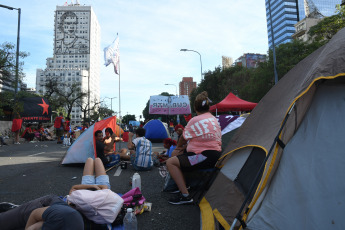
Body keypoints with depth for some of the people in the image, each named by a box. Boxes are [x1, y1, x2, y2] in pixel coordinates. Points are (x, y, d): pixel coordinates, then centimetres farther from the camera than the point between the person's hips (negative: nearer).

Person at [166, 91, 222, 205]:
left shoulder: (194, 121, -12)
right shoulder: (214, 119, 13)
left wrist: (178, 147, 22)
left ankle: (185, 195, -13)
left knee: (170, 162, -9)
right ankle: (183, 186, 23)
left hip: (204, 157, -10)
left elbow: (183, 140, -1)